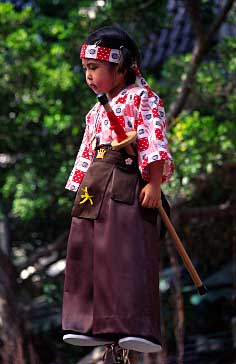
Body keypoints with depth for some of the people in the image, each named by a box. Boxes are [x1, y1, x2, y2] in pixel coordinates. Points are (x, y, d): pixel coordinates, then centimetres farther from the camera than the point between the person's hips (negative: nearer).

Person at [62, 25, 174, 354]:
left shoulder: (141, 97, 1)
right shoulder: (96, 112, 26)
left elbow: (154, 142, -10)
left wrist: (154, 183, -19)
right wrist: (81, 188, 18)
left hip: (127, 183, -8)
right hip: (94, 187, 9)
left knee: (127, 253, -17)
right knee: (86, 252, 3)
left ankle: (136, 328, -22)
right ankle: (92, 324, 8)